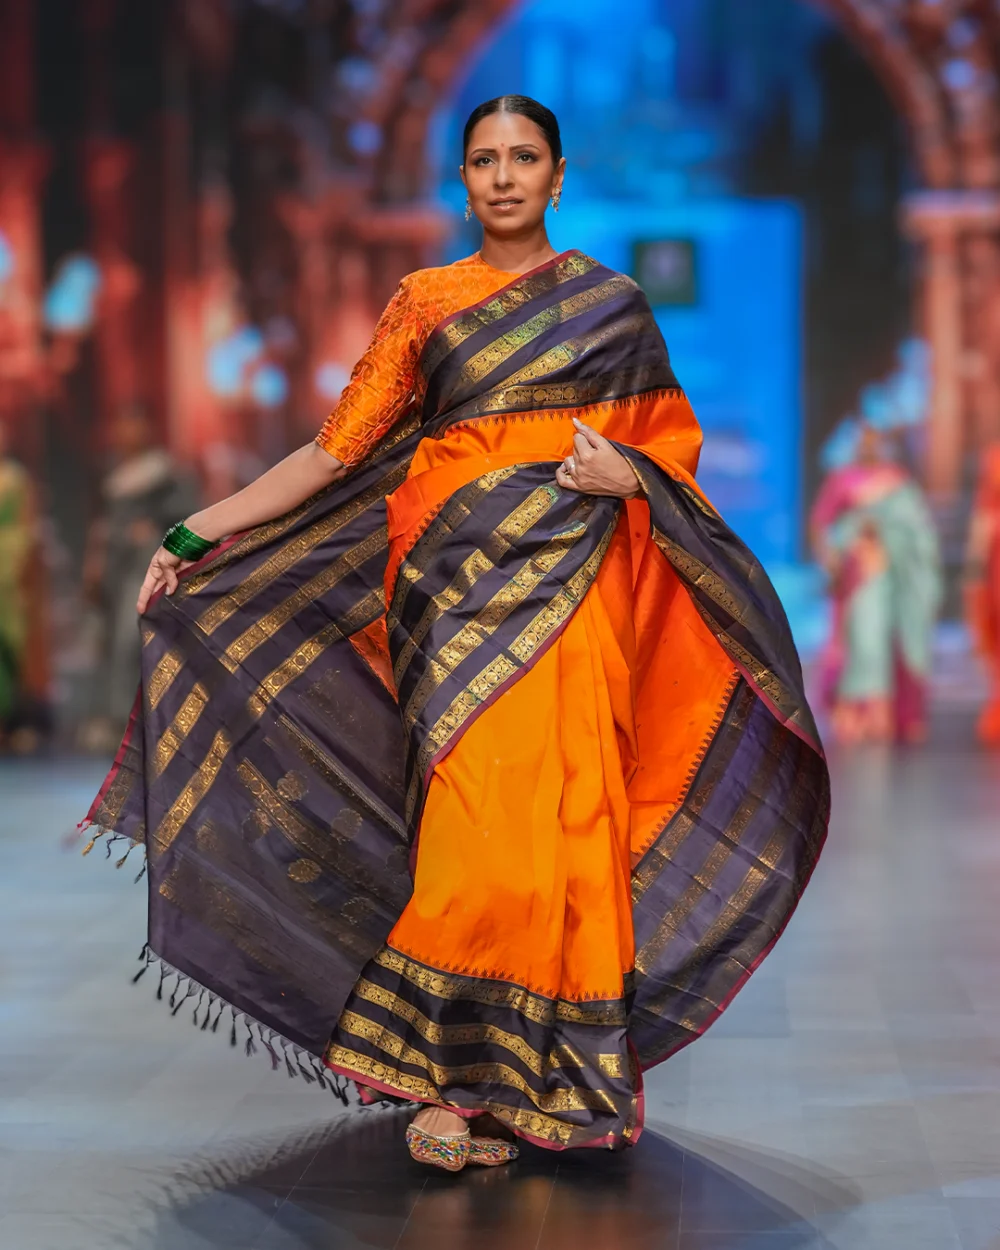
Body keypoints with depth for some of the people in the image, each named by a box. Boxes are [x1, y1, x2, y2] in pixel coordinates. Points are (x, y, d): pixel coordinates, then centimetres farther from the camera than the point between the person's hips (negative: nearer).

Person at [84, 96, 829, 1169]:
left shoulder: (611, 304, 12)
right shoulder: (424, 302, 11)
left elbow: (671, 439, 16)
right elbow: (339, 448, 8)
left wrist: (631, 474, -8)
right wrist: (197, 533, 2)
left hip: (569, 587, 1)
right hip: (455, 582, -1)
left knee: (564, 811, -4)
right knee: (474, 818, -11)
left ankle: (548, 1071, 9)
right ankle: (458, 1078, -2)